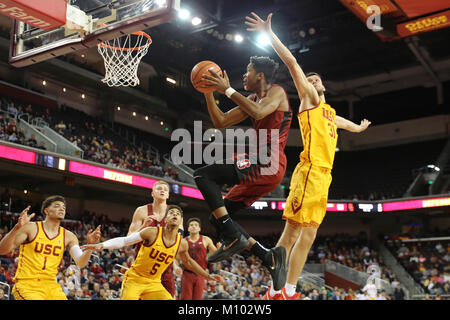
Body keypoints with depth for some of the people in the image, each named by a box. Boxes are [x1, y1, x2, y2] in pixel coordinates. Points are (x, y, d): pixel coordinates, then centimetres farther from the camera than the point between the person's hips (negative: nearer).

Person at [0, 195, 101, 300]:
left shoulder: (68, 236, 6)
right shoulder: (31, 228, -4)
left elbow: (80, 264, -3)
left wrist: (90, 245, -21)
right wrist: (17, 227, -25)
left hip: (50, 286, 5)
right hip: (26, 284, -5)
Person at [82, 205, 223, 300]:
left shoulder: (182, 243, -2)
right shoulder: (152, 232, -16)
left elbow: (188, 262, 19)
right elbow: (124, 240, -13)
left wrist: (208, 276, 21)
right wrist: (102, 245, -26)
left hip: (154, 283, 4)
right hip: (134, 278, -4)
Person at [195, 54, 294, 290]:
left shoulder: (277, 92, -2)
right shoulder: (253, 99, 23)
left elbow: (259, 112, -25)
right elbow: (221, 122, 21)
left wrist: (227, 89, -20)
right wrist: (209, 92, 11)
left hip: (268, 164, -10)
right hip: (261, 167, 10)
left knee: (203, 175, -19)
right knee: (217, 218, 8)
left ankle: (233, 237, -19)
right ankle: (269, 257, 2)